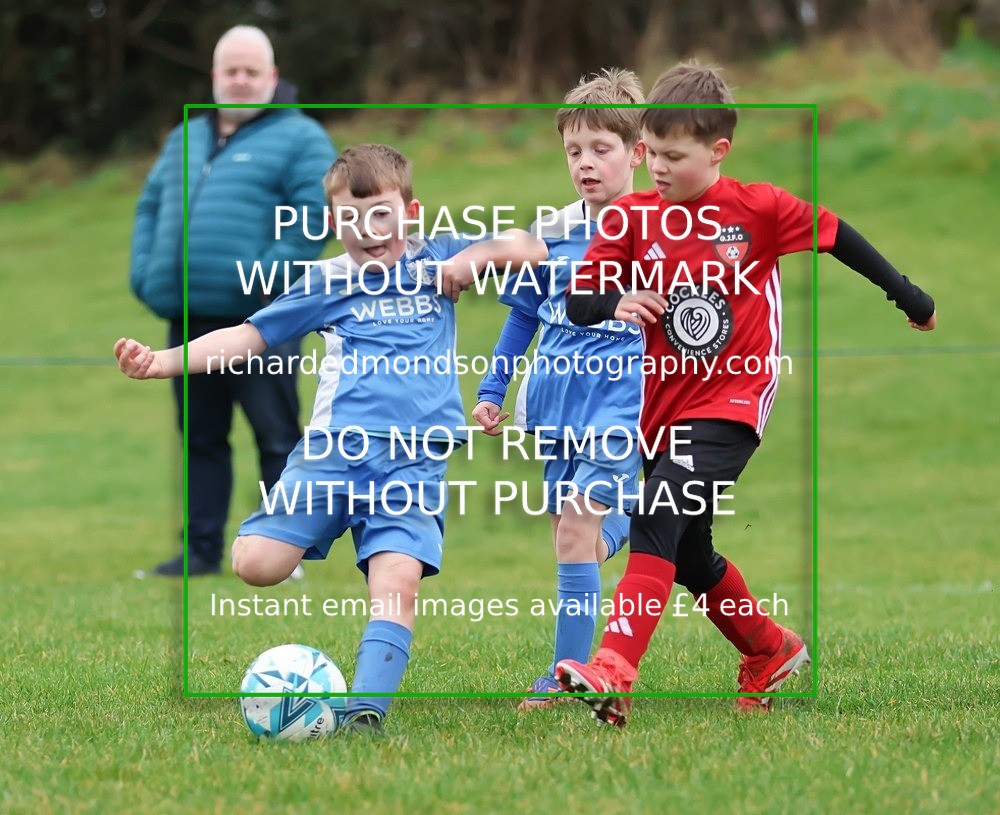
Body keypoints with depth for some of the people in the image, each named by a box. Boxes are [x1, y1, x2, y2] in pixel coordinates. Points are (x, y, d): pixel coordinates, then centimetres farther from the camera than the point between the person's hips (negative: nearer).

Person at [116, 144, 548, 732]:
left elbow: (531, 250, 16)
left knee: (398, 580, -23)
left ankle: (366, 710, -25)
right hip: (334, 445, 1)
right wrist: (164, 362, 4)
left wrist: (475, 257, -2)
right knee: (258, 563, -17)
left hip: (414, 457, -1)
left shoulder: (435, 262, 14)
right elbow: (250, 335, 14)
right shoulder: (328, 284, 14)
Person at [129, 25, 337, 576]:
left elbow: (315, 216, -11)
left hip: (257, 320, -6)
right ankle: (201, 548, 16)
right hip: (189, 319, 6)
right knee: (200, 437, 10)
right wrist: (144, 275, 8)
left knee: (276, 437, -3)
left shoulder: (298, 139, 0)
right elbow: (150, 207, 23)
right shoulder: (185, 140, 21)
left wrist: (267, 279, -18)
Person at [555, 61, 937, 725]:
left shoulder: (760, 208, -10)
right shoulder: (633, 218, -3)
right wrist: (616, 304, -27)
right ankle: (773, 653, 40)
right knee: (689, 555, 16)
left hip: (734, 401, -5)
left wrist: (910, 298, 15)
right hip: (666, 405, 5)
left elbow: (838, 237, 5)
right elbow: (577, 302, -3)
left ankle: (614, 673, -35)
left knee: (661, 515, -26)